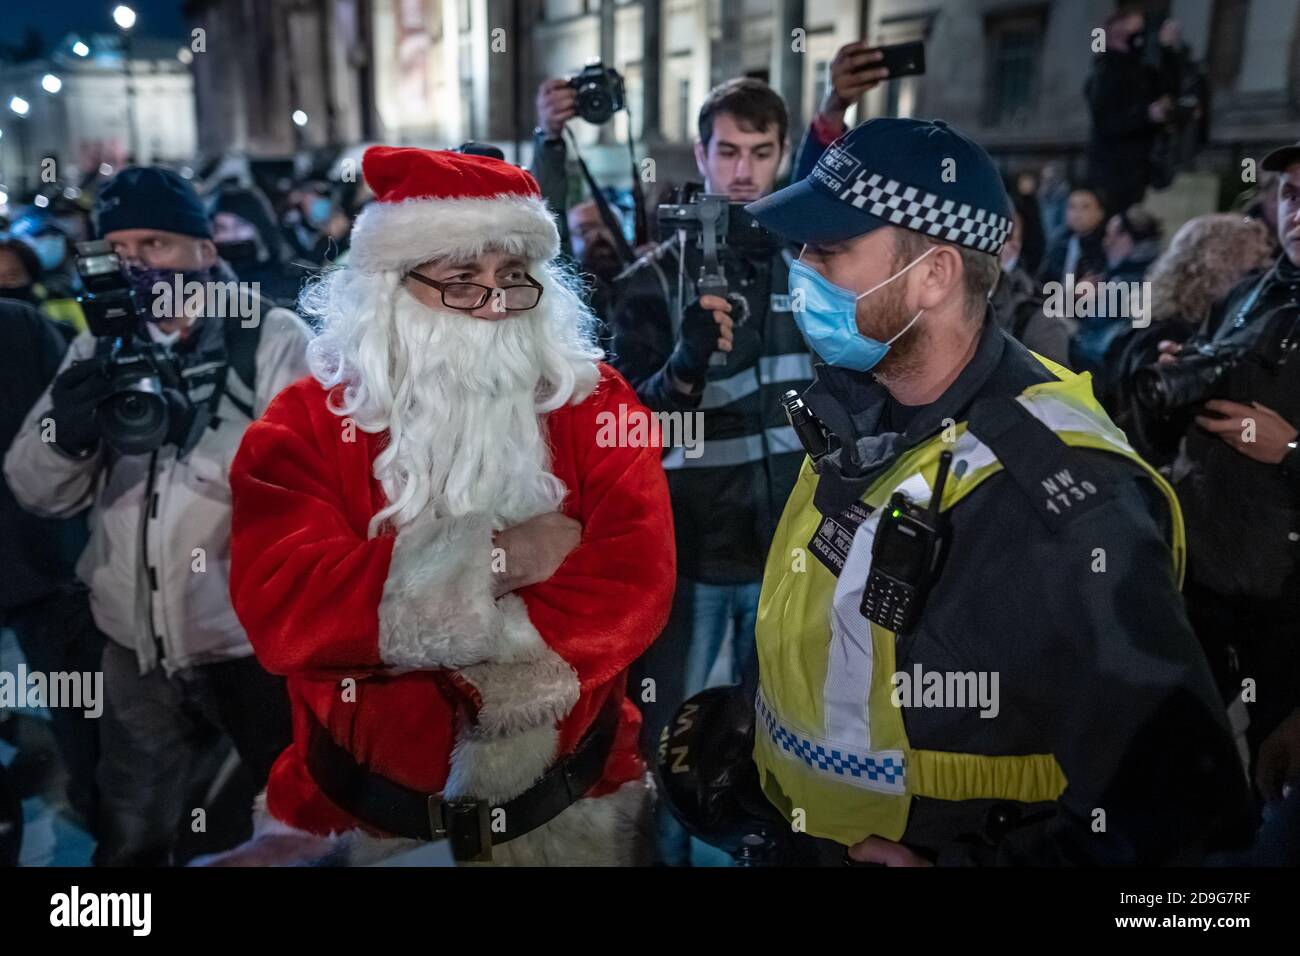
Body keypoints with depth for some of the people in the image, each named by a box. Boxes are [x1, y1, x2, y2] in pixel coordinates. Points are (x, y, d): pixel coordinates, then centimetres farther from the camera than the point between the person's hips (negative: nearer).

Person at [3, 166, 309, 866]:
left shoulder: (276, 340, -10)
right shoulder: (101, 347, 5)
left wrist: (196, 430, -33)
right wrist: (65, 434, -20)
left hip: (260, 642, -4)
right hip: (137, 647, 5)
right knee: (128, 842, 23)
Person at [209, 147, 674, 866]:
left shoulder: (593, 405, -6)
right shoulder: (305, 425, -8)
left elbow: (634, 584, -17)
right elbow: (281, 606, -21)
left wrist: (417, 622, -22)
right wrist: (494, 559, -22)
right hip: (366, 812, 0)